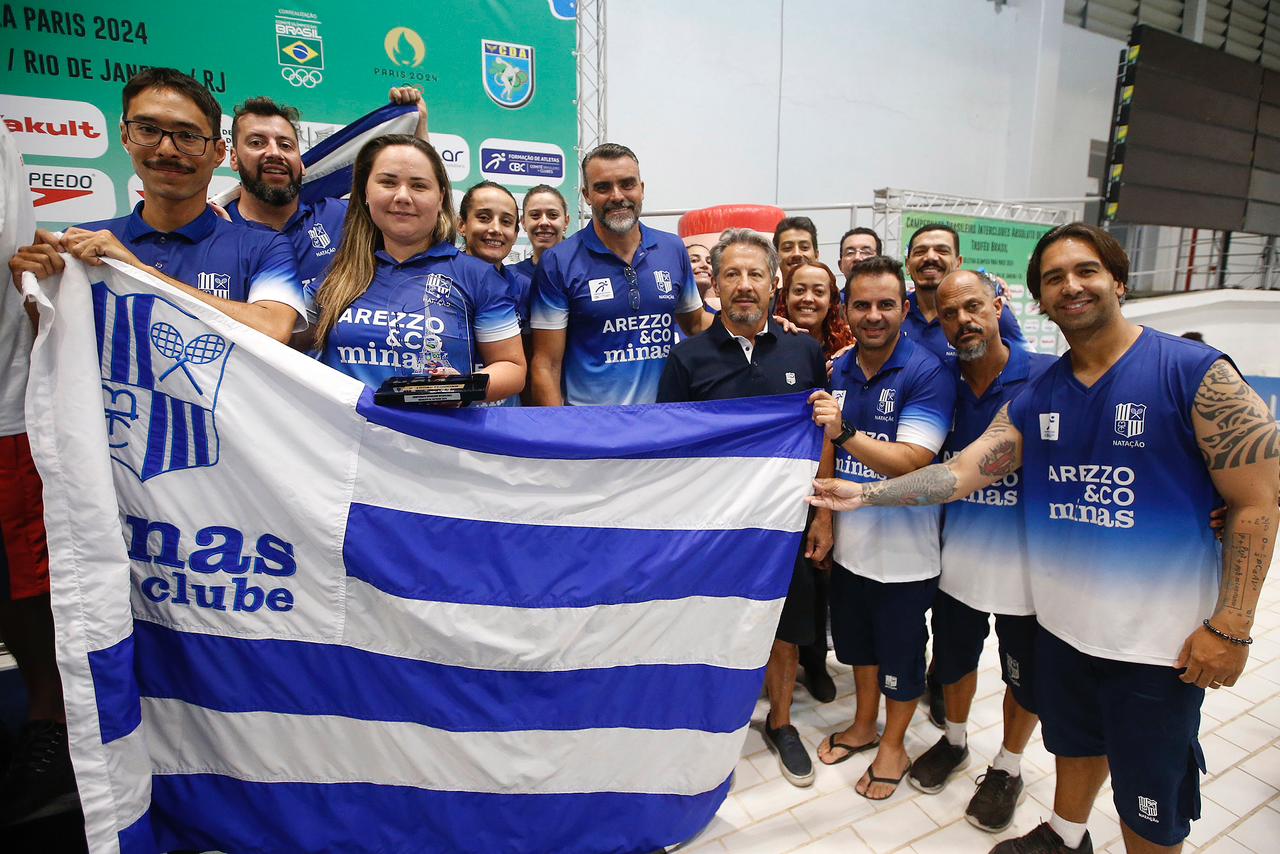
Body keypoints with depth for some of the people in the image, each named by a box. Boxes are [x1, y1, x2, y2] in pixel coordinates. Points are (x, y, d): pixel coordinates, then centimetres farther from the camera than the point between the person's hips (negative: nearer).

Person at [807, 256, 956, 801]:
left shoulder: (927, 374, -18)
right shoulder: (839, 370, 0)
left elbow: (911, 463, -27)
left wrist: (845, 432, -38)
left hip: (904, 550, -5)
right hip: (850, 542, 6)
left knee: (900, 652, 14)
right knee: (857, 639, 23)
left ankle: (893, 746, 37)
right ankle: (863, 726, 46)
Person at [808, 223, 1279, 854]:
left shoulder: (1197, 374, -13)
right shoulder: (1036, 398, 2)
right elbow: (961, 472, -4)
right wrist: (863, 495, -12)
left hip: (1162, 637, -4)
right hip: (1063, 622, 5)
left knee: (1151, 801, 13)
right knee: (1073, 743, 26)